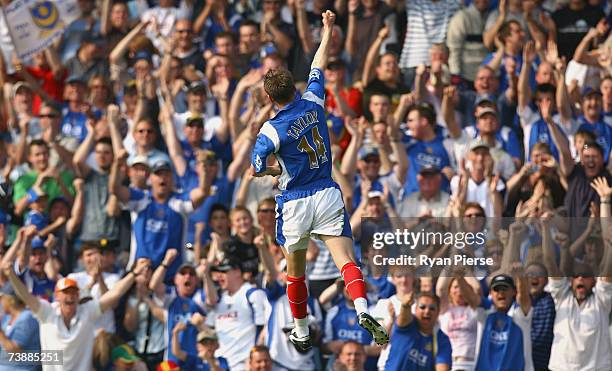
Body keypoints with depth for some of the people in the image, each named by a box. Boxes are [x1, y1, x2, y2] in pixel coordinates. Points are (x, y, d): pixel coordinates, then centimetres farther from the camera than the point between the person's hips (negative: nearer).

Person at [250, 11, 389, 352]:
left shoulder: (272, 131, -14)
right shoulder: (313, 103, -4)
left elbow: (256, 170, -7)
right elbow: (319, 66, 11)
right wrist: (328, 30, 24)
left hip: (295, 204, -2)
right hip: (327, 196, 2)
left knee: (296, 272, 16)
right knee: (346, 260, -11)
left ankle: (301, 334, 28)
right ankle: (363, 310, -35)